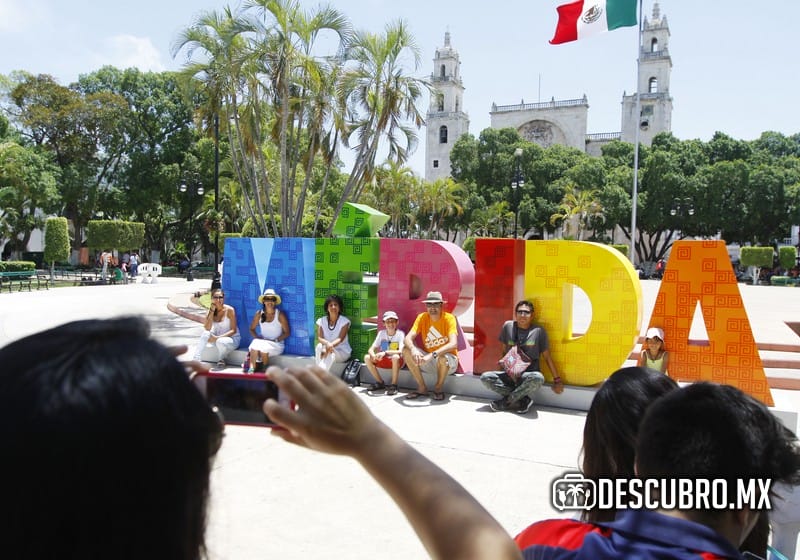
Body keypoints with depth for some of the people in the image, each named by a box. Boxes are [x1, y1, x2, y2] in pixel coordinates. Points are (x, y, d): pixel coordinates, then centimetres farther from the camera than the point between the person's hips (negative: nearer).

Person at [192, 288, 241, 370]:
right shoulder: (210, 311, -1)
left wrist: (218, 337, -26)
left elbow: (233, 330, -14)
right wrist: (212, 311, -19)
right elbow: (207, 329, -16)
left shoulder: (229, 310, -13)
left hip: (232, 338, -4)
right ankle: (196, 360, -23)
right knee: (205, 333, -25)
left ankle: (221, 361, -6)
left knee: (220, 341, -36)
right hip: (218, 338, 4)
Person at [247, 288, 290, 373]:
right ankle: (251, 369, -31)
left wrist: (275, 340, -14)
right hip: (262, 341, 3)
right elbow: (252, 329, 13)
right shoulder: (259, 314, 5)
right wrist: (258, 338, -6)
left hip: (276, 344, -2)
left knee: (264, 348, -35)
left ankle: (264, 370, -14)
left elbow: (287, 332, -4)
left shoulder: (280, 315, -5)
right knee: (254, 347, -33)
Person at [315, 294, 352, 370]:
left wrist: (330, 345, -35)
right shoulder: (321, 321, 2)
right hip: (327, 349, 2)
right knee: (319, 346, -32)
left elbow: (340, 339, -17)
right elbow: (319, 338, -9)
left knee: (331, 354, -36)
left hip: (342, 351, -2)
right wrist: (327, 343, -33)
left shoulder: (344, 321, -7)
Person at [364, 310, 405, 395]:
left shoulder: (400, 334, -14)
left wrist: (385, 352, -39)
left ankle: (393, 385, -21)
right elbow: (371, 349, -8)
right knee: (367, 358, -16)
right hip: (384, 360, 5)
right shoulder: (381, 333, -3)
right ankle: (380, 382, 0)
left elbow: (400, 351, -27)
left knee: (395, 357, -38)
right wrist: (374, 356, -31)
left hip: (397, 361, -5)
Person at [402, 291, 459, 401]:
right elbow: (408, 338, -16)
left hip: (449, 361, -4)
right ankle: (422, 388, -3)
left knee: (442, 358, -38)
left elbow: (453, 344, -30)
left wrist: (433, 355, -40)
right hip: (429, 361, 4)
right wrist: (413, 350, -38)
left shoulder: (449, 318, -16)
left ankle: (439, 388, -6)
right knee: (406, 351, -17)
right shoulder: (422, 317, -5)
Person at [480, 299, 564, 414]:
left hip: (529, 375, -2)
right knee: (485, 377, -22)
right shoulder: (508, 326, 2)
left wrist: (557, 380, 1)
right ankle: (523, 400, -17)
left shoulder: (539, 331, -3)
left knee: (538, 378, -38)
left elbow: (547, 357, 2)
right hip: (511, 374, 3)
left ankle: (506, 401, -16)